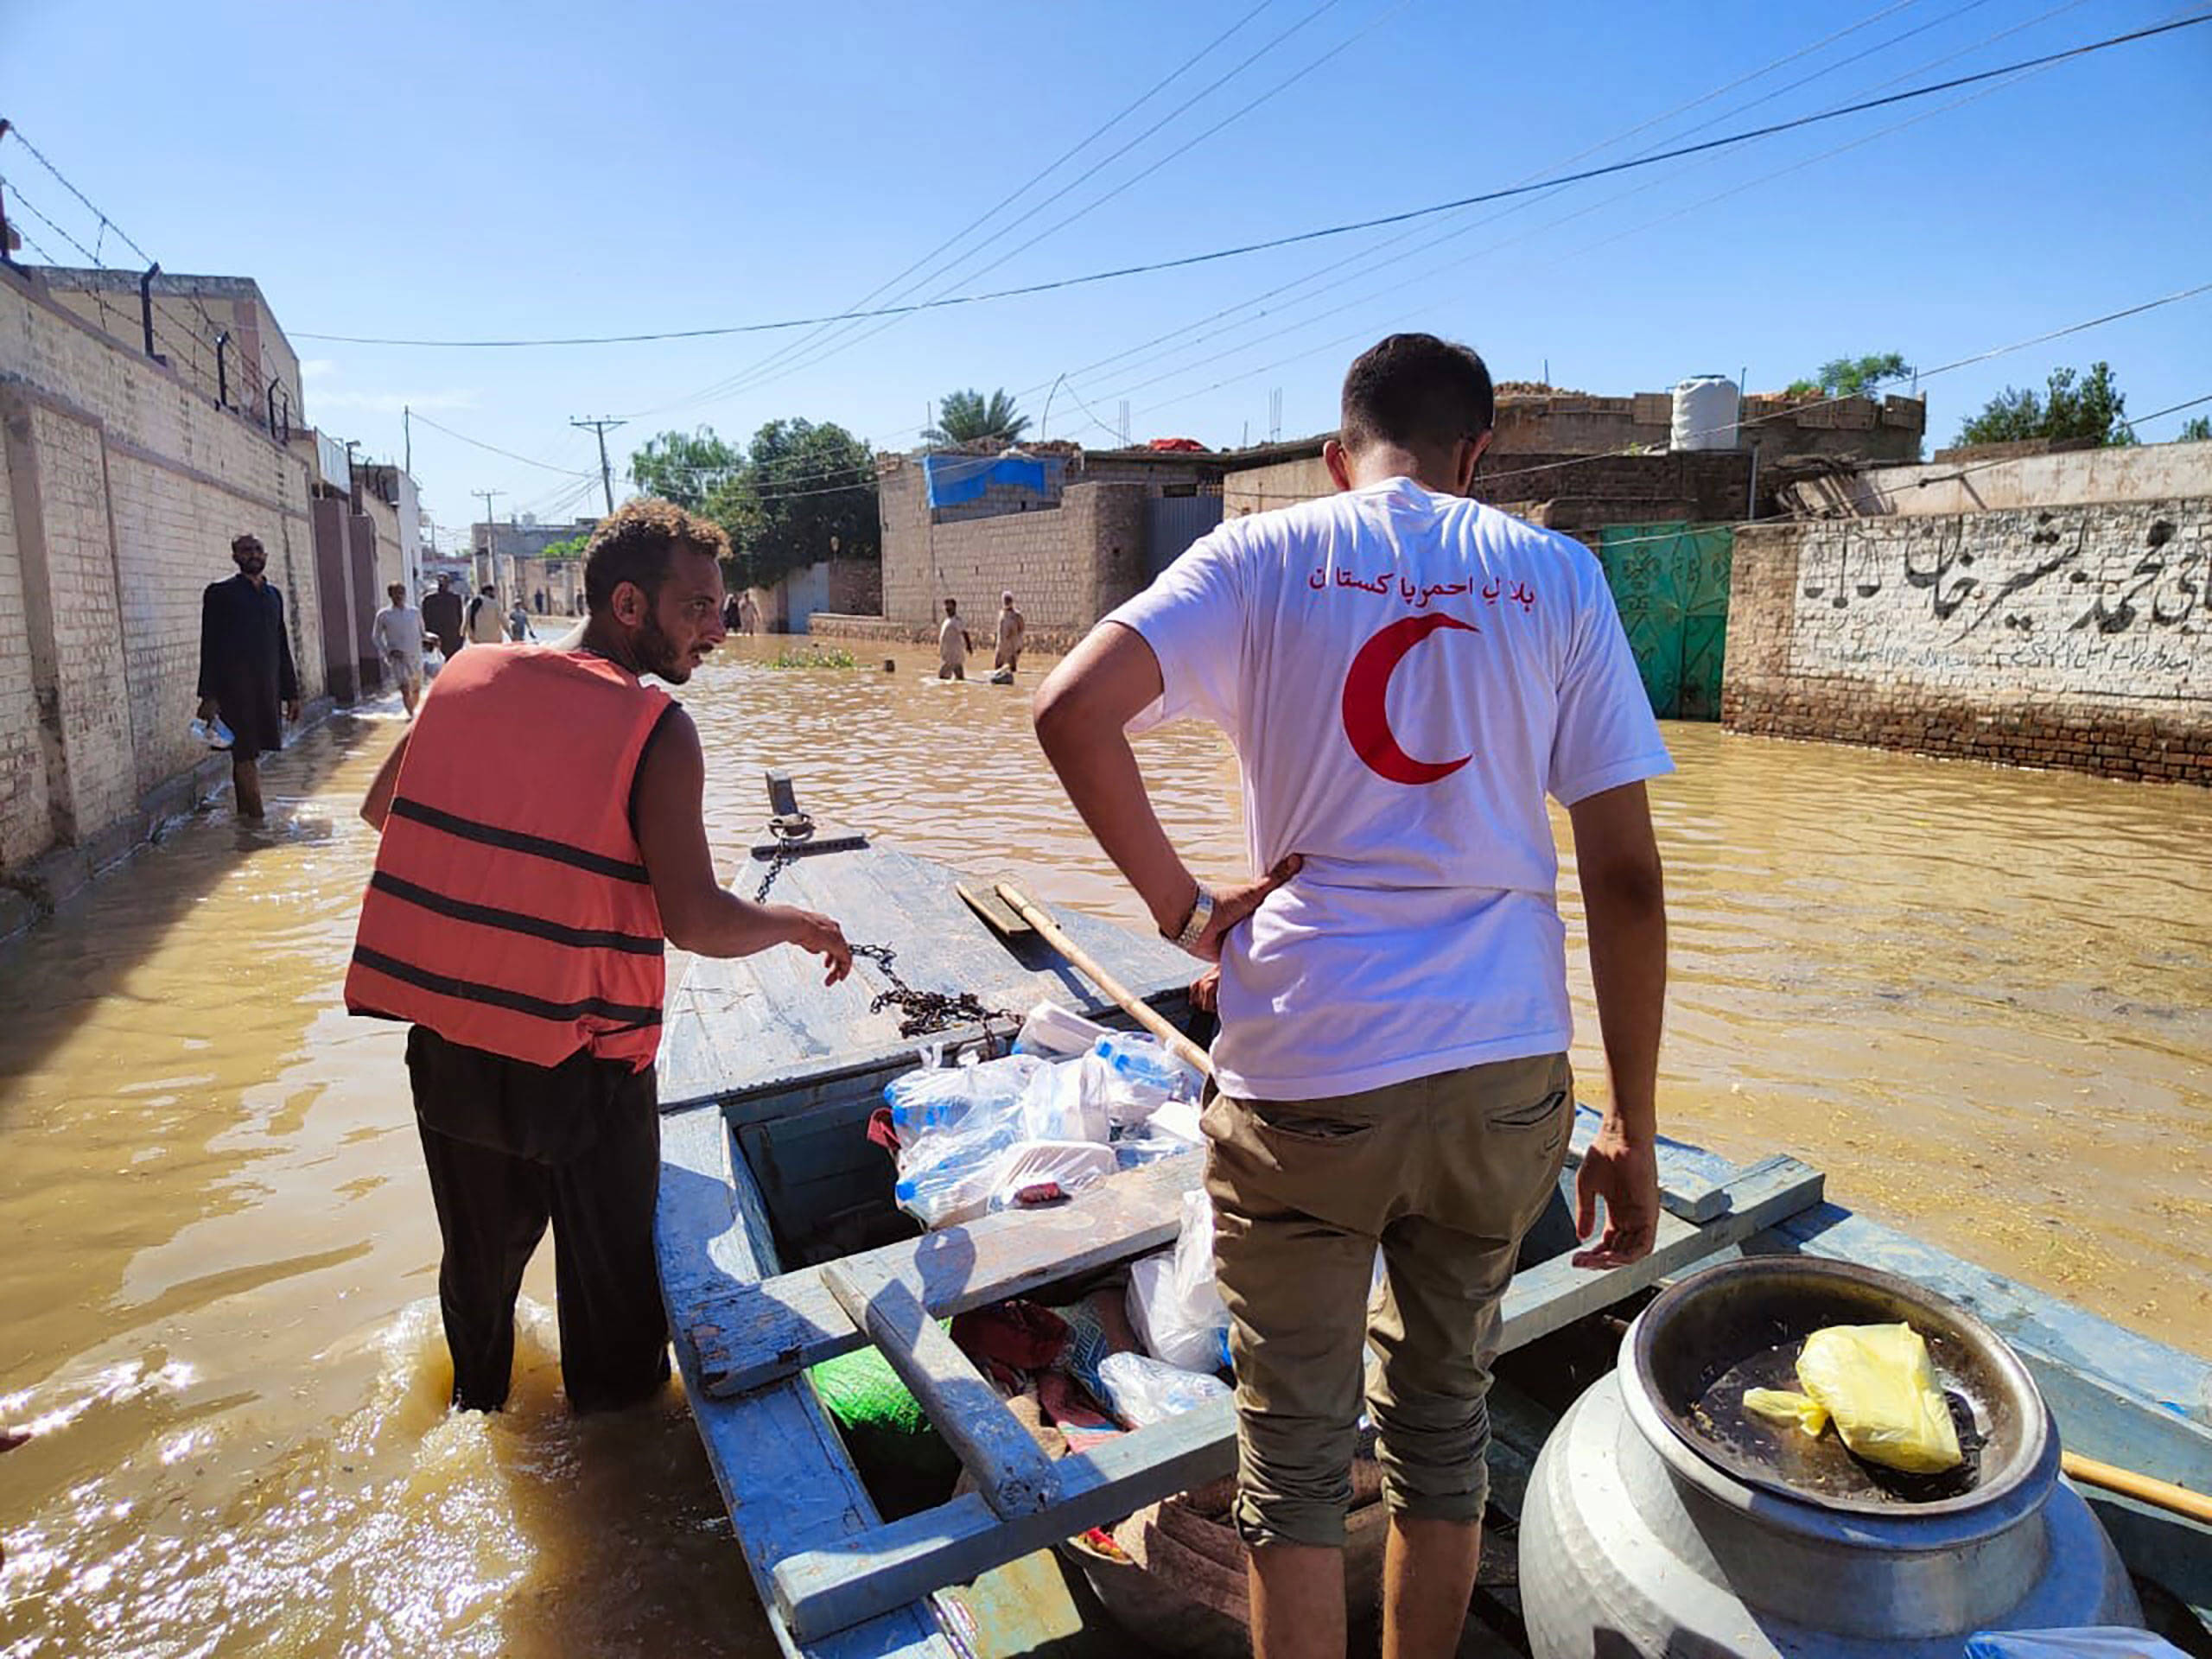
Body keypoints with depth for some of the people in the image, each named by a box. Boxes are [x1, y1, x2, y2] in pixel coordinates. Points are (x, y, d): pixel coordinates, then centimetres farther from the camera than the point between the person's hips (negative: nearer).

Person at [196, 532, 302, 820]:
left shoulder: (273, 595, 16)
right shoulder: (220, 593, 0)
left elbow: (282, 646, 18)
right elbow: (209, 646, -3)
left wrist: (291, 692, 15)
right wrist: (209, 696, -10)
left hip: (268, 687, 5)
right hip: (234, 687, -5)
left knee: (250, 753, 9)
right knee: (245, 754, -5)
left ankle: (245, 814, 15)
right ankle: (256, 817, -5)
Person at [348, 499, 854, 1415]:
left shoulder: (469, 675, 1)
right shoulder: (657, 729, -17)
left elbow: (380, 806, 14)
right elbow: (696, 920, -23)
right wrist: (802, 923, -6)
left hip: (445, 1049, 6)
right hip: (581, 1064, -6)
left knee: (479, 1263, 27)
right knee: (609, 1284, 15)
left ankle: (477, 1413, 49)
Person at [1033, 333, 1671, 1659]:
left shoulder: (1262, 556, 1)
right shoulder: (1557, 576, 5)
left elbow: (1071, 711, -16)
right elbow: (1627, 879, 1)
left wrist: (1184, 906, -5)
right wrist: (1634, 1130, 7)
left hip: (1303, 1068, -2)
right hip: (1505, 1073, 3)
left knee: (1296, 1448, 15)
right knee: (1444, 1415, 24)